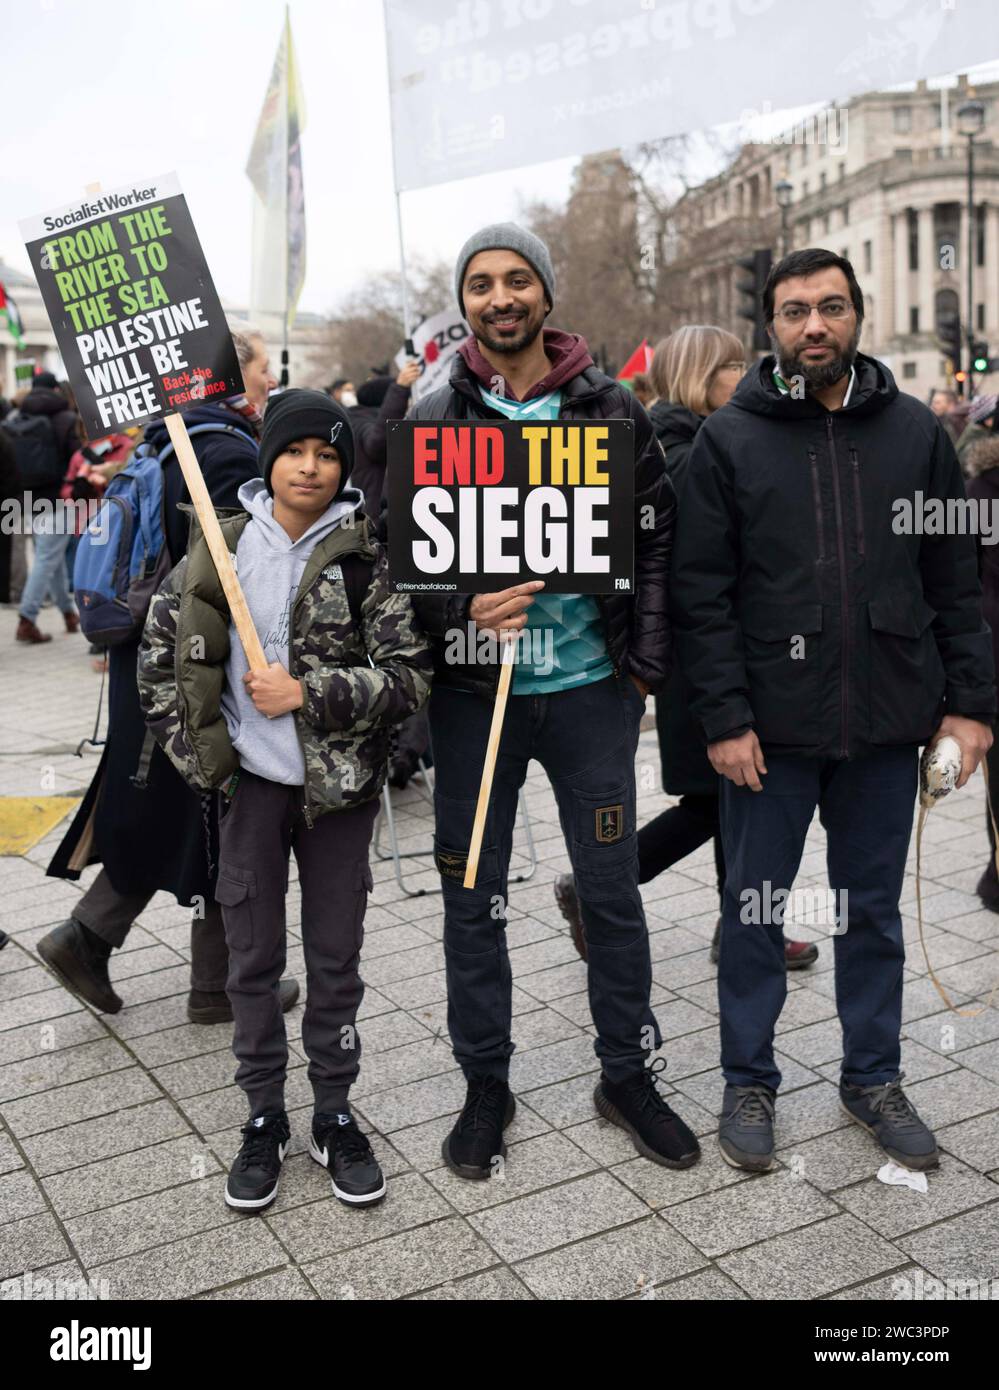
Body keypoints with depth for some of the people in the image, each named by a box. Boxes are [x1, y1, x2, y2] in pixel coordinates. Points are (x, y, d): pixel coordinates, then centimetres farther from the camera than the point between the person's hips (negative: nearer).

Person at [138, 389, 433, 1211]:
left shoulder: (365, 555, -6)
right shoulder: (223, 547, 1)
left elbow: (412, 675, -10)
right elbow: (158, 655, 7)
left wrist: (308, 693, -18)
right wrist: (193, 749, -1)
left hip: (341, 788, -1)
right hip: (250, 784, 2)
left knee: (336, 959, 10)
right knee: (254, 959, 10)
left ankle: (335, 1115, 26)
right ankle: (265, 1119, 26)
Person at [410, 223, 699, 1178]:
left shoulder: (611, 410, 2)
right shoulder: (431, 422, 0)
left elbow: (658, 536, 6)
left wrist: (646, 659, -1)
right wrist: (462, 614, -18)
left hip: (592, 686, 0)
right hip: (474, 693, 0)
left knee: (612, 891, 8)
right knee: (473, 899, 8)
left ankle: (628, 1075, 27)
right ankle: (485, 1086, 26)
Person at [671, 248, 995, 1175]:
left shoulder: (914, 432, 5)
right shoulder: (729, 440, -2)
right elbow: (700, 594, -6)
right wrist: (723, 718, -12)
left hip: (887, 722, 2)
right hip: (771, 726, -2)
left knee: (872, 911, 15)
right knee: (754, 913, 9)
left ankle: (873, 1078, 31)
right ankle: (749, 1083, 26)